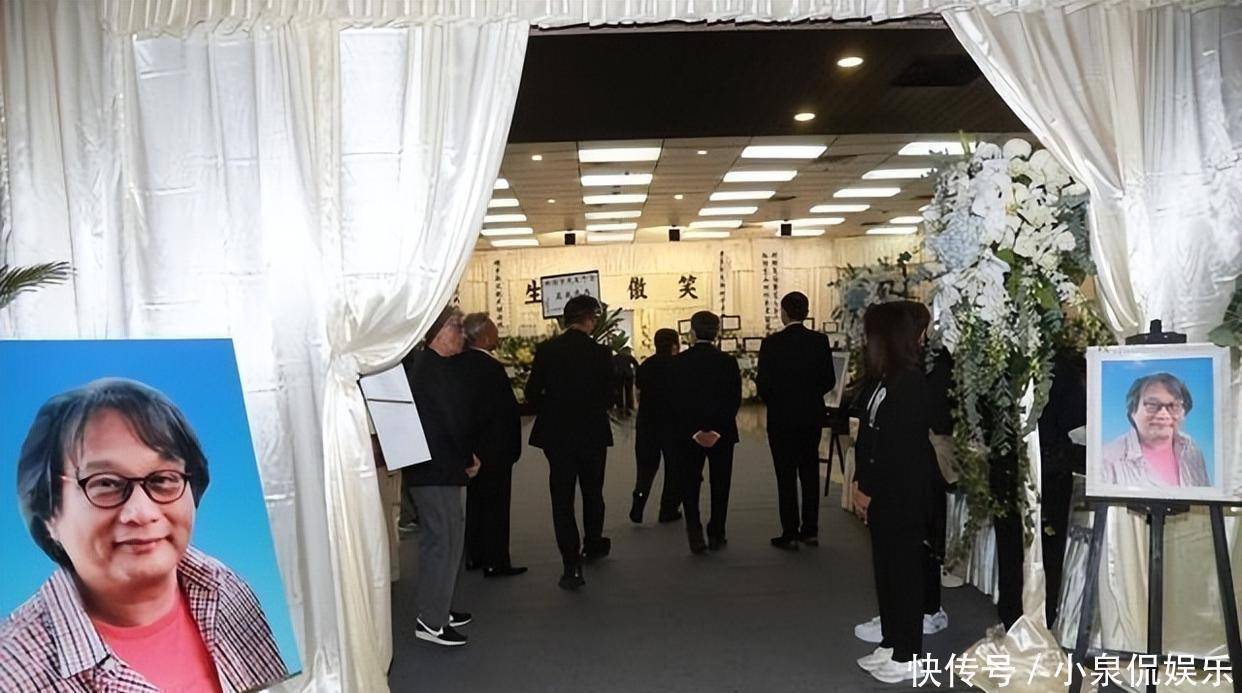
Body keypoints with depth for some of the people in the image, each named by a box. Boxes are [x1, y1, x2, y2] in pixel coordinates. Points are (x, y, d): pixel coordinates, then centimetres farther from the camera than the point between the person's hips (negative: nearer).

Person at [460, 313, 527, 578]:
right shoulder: (492, 368, -22)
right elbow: (507, 410, -19)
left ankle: (474, 555, 29)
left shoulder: (460, 363, 2)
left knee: (475, 500, 18)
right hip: (494, 447, -8)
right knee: (495, 502, 2)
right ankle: (495, 561, 8)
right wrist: (514, 446, -8)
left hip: (471, 444, 8)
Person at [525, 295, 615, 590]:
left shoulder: (546, 350, -6)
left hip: (556, 435, 0)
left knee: (562, 498, 3)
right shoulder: (600, 352, -9)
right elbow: (608, 396, -4)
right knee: (592, 492, 20)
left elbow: (532, 393, -4)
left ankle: (571, 565, 0)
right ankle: (592, 545, 39)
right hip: (592, 433, 0)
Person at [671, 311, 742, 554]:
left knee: (690, 485, 9)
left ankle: (695, 534, -4)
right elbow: (735, 399, -8)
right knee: (720, 486, 12)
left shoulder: (678, 362, -4)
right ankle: (716, 536, 17)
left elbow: (676, 399, -8)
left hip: (688, 433, 0)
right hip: (722, 433, 0)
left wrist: (694, 431, -8)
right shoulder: (728, 362, -4)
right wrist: (718, 431, -10)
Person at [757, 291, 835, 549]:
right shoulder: (820, 341, -4)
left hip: (781, 417, -3)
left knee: (786, 475, 3)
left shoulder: (772, 343, -12)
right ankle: (810, 530, 17)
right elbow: (829, 380, -1)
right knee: (810, 472, 12)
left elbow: (763, 383, -10)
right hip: (812, 415, 3)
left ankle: (790, 534, 5)